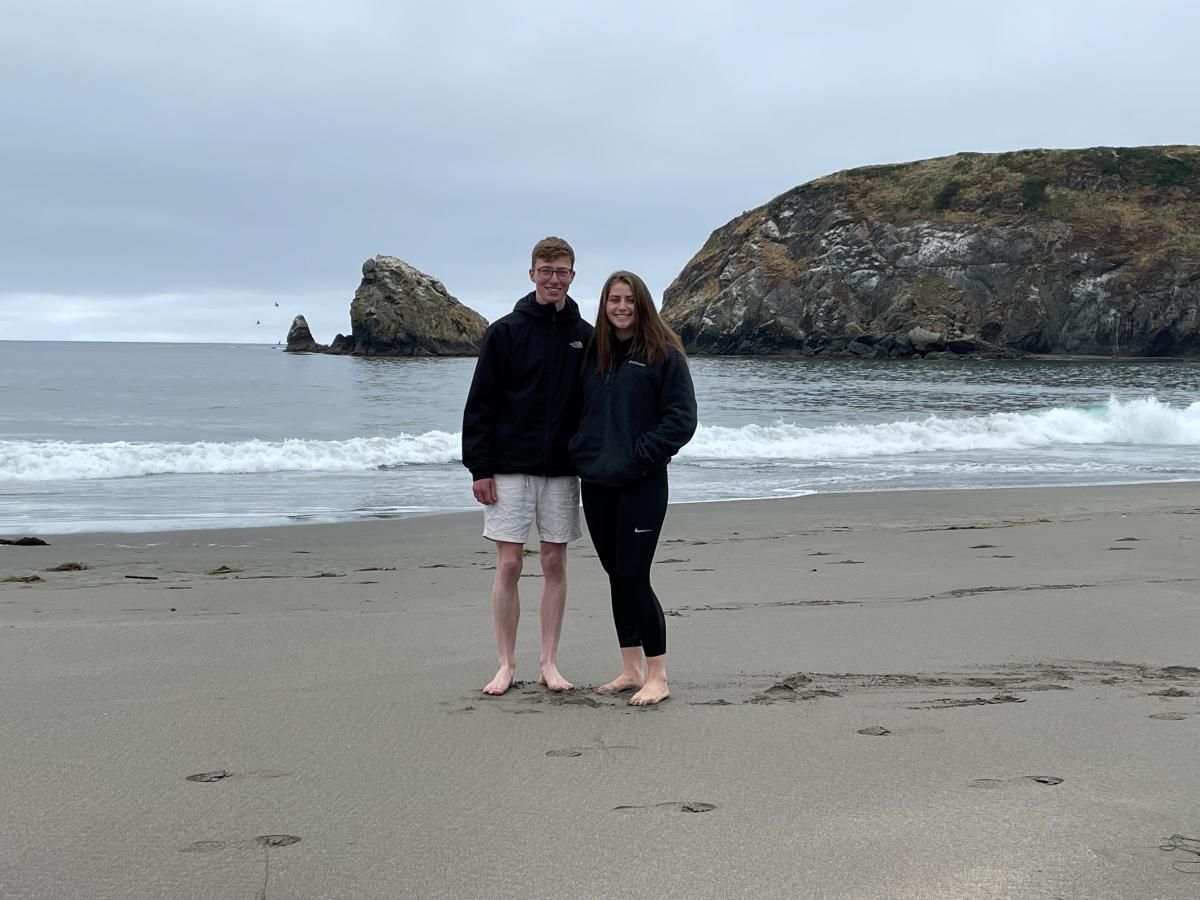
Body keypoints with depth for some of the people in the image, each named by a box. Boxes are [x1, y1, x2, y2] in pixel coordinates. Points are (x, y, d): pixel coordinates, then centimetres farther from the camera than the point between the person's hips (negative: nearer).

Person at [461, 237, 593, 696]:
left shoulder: (586, 338, 4)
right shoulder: (505, 332, -3)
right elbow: (480, 405, -3)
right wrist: (479, 468, -8)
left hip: (562, 471, 2)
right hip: (510, 469, -2)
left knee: (555, 564, 6)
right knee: (508, 564, -1)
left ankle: (549, 663, 13)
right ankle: (506, 664, 8)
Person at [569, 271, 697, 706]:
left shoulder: (664, 355, -5)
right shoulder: (593, 353, 11)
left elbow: (682, 420, -9)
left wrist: (639, 456, -14)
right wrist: (580, 451, 5)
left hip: (642, 485, -6)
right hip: (596, 482, 6)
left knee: (633, 578, -9)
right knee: (617, 577, 11)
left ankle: (657, 678, 1)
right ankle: (631, 669, 21)